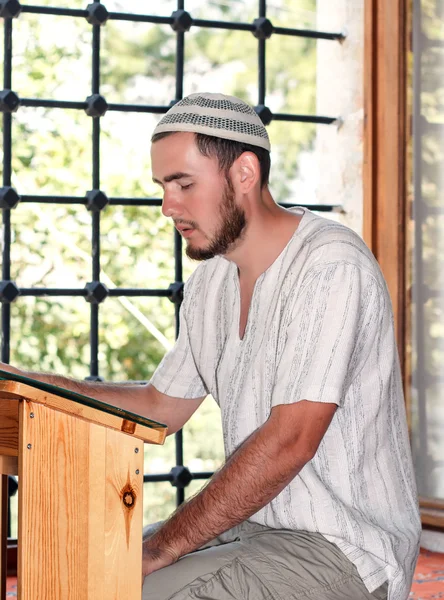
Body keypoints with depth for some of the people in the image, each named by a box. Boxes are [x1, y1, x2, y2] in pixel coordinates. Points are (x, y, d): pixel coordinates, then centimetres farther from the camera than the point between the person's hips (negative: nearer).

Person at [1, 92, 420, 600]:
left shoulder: (331, 266, -19)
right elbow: (162, 406, 19)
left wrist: (163, 547, -22)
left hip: (344, 552, -8)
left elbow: (288, 442, -25)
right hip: (250, 523, 8)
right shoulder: (211, 279, 9)